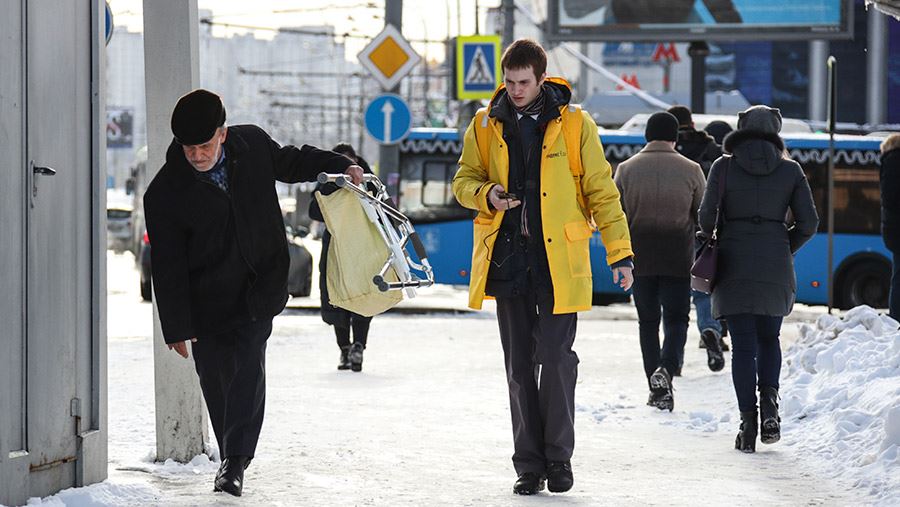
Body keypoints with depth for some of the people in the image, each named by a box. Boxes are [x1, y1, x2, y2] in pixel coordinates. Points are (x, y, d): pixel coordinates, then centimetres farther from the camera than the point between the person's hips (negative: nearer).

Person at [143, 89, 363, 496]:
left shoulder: (252, 145, -5)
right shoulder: (165, 193, -12)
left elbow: (289, 162, 20)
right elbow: (167, 267, -9)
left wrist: (340, 166, 10)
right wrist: (177, 327, -9)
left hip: (260, 292, 0)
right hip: (208, 302, 0)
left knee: (248, 368, -16)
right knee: (216, 381, 3)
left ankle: (235, 461, -19)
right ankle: (233, 459, 19)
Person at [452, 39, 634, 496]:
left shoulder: (574, 125, -1)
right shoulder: (486, 125, 6)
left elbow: (600, 190, 1)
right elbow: (464, 180, 13)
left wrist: (620, 252, -4)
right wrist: (487, 195, -11)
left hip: (558, 259, -3)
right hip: (507, 257, 3)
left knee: (555, 359, -6)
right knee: (520, 366, 6)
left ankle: (559, 458, 7)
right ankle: (529, 465, 12)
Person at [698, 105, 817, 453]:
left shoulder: (724, 167, -1)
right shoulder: (790, 170, 3)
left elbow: (706, 218, -4)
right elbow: (808, 223, 1)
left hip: (733, 265, -1)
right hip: (775, 268, 1)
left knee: (743, 345, 3)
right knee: (769, 338, 19)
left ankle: (748, 422, -6)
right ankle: (769, 399, -5)